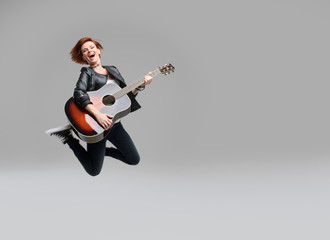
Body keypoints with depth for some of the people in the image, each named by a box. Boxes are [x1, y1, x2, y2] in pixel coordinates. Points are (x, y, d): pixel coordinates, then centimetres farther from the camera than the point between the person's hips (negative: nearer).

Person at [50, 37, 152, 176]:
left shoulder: (113, 70, 14)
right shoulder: (86, 73, -5)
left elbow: (127, 94, 15)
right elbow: (79, 94, -24)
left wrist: (141, 86, -2)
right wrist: (98, 115, -35)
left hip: (114, 122, 6)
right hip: (97, 124, -6)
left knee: (134, 160, 7)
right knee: (94, 171, -3)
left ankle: (102, 150, 26)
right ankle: (69, 138, 15)